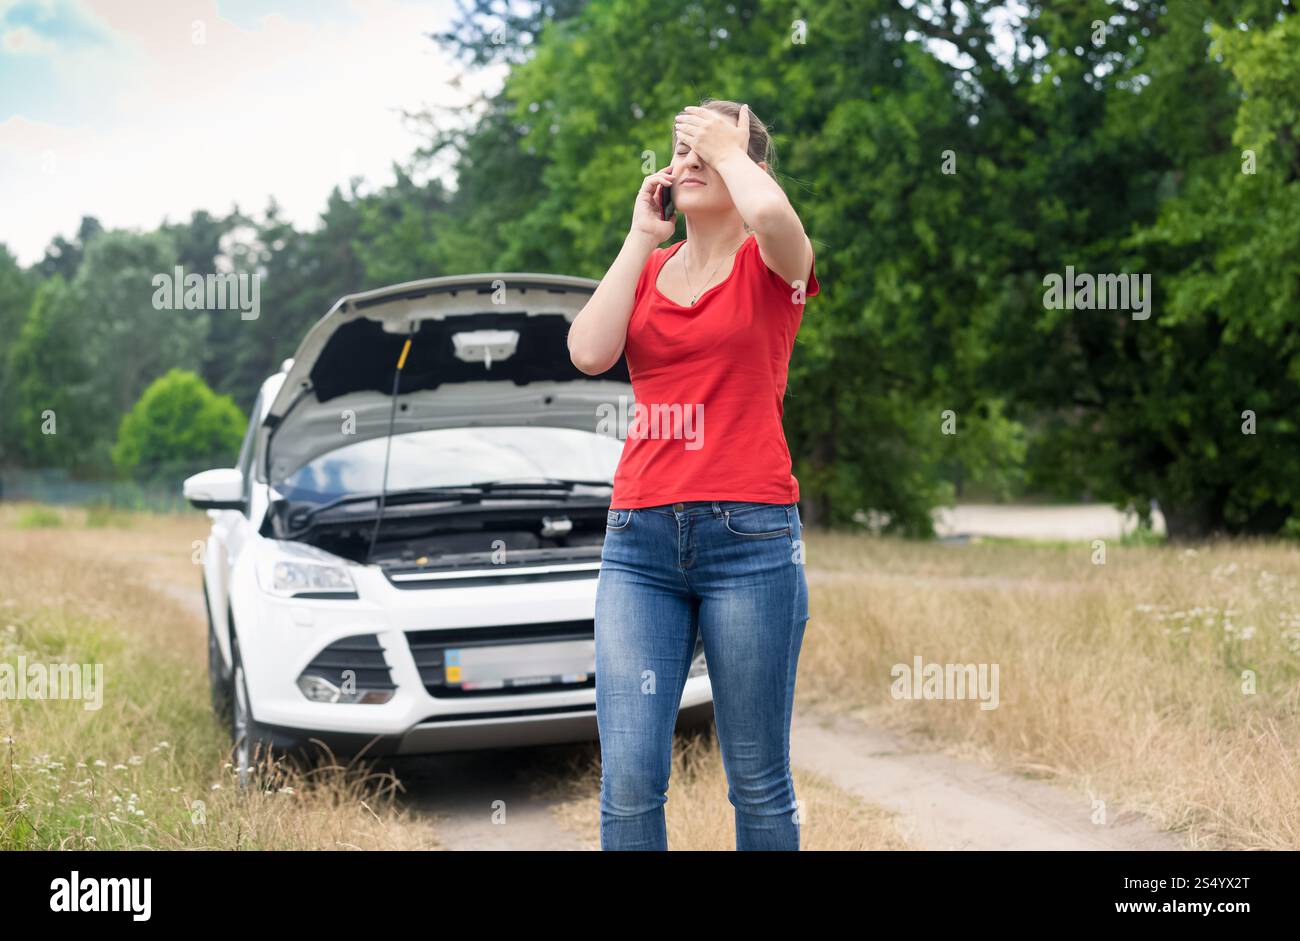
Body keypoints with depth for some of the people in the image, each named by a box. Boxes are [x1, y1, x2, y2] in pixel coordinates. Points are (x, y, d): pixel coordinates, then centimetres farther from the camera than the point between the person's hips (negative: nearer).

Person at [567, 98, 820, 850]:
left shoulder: (771, 265, 4)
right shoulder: (646, 270, 19)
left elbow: (770, 210, -22)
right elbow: (590, 352, 0)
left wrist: (729, 149, -2)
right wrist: (641, 238, 6)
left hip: (749, 536, -3)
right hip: (641, 536, 3)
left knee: (759, 781, 2)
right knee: (629, 780, -7)